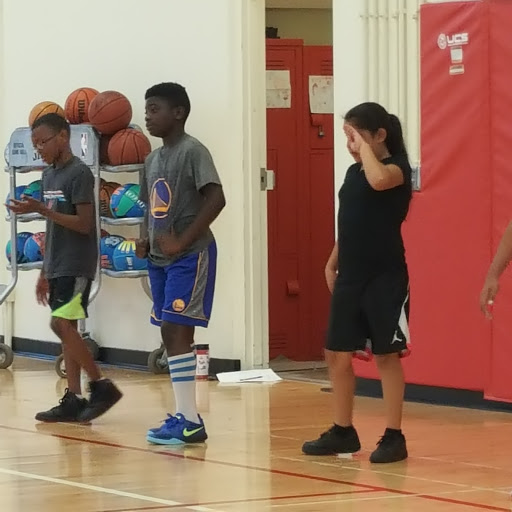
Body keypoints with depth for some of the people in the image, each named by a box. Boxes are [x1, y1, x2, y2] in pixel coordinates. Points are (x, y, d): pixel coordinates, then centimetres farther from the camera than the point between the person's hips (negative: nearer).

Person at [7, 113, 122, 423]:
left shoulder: (79, 173, -12)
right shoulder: (49, 175, 14)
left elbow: (84, 225, -18)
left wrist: (40, 209, -23)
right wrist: (44, 273, 17)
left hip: (77, 266, -8)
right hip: (57, 267, 9)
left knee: (62, 324, -15)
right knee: (65, 329, 5)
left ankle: (102, 386, -7)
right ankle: (74, 400, 6)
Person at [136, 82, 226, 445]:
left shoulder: (193, 151, -12)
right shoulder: (153, 160, 14)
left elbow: (216, 199, -21)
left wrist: (181, 242, -22)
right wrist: (147, 241, 5)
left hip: (190, 257, -9)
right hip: (160, 258, 9)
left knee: (175, 333, -13)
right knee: (174, 335, 10)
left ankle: (190, 422, -12)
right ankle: (185, 416, 15)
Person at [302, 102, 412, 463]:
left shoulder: (396, 168, -10)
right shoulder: (353, 172, 13)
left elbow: (378, 180, -35)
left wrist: (365, 145, -21)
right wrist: (333, 262, 17)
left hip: (385, 277, -8)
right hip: (350, 276, 8)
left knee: (386, 355, -4)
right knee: (338, 353, 9)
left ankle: (394, 437, 2)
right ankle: (343, 432, 20)